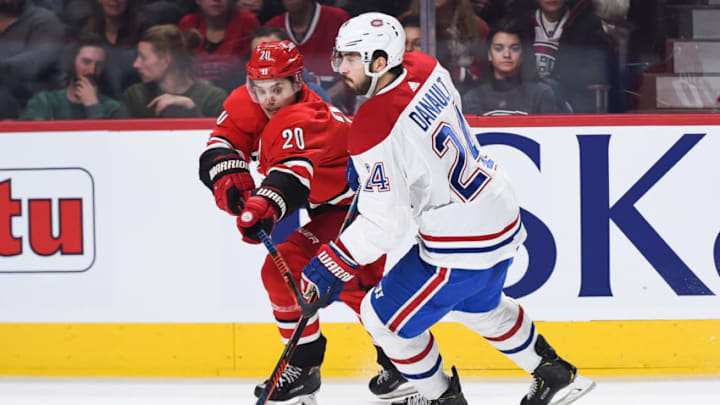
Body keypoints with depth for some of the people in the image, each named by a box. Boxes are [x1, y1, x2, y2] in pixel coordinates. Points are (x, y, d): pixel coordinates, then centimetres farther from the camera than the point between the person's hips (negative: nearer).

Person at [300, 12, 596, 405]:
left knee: (384, 317, 9)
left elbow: (385, 223, -23)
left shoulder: (374, 133, -27)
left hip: (460, 248, -9)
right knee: (479, 306, 35)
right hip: (501, 216, 9)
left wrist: (332, 265, -16)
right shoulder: (426, 69, -3)